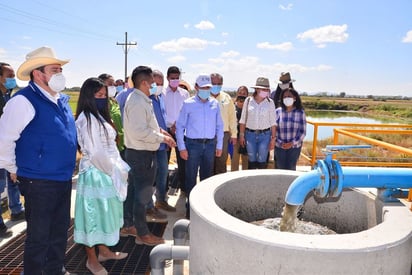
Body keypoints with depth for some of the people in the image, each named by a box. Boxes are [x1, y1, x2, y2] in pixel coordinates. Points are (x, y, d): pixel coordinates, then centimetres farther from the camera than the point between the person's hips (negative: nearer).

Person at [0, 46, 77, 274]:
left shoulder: (61, 100, 9)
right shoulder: (24, 101, -16)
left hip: (63, 179, 8)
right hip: (39, 183, -8)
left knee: (60, 232, 21)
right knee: (39, 237, 7)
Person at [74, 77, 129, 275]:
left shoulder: (99, 116, 13)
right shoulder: (87, 118, -17)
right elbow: (95, 152, -21)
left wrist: (117, 169, 7)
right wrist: (114, 171, -12)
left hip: (105, 171, 9)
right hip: (95, 173, -9)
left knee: (103, 212, 18)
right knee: (94, 214, 3)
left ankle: (104, 251, 34)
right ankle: (92, 259, 18)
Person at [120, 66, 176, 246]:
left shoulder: (139, 99, 12)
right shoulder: (138, 102, -21)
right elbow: (140, 132, -27)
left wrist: (158, 129, 8)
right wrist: (162, 138, -19)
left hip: (135, 152, 11)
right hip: (142, 154, -11)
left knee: (132, 190, 19)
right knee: (142, 195, 1)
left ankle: (128, 226, 34)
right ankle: (142, 234, 15)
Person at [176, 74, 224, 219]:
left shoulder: (215, 103, 5)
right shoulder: (188, 104, -4)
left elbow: (219, 125, 10)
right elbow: (180, 126, -2)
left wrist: (219, 146, 8)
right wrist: (182, 147, -7)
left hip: (210, 144, 3)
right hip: (193, 144, -3)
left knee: (207, 176, 12)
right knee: (191, 177, 4)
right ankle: (190, 207, 16)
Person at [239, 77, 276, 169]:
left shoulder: (270, 102, -2)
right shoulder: (248, 101, -2)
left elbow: (273, 122, 0)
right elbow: (243, 120, 3)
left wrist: (273, 138, -2)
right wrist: (241, 135, 2)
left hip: (264, 135, 0)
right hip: (250, 134, 1)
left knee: (262, 161, 5)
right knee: (252, 161, 10)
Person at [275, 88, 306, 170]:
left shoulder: (300, 112, -5)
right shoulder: (278, 111, -5)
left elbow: (303, 131, -3)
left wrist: (292, 143, -11)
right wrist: (280, 143, -12)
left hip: (295, 146, 0)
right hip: (279, 146, 0)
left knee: (291, 169, 8)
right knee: (280, 169, 6)